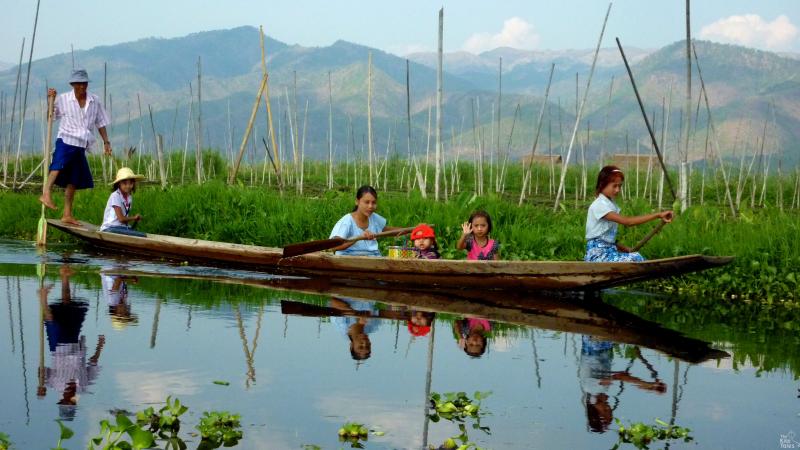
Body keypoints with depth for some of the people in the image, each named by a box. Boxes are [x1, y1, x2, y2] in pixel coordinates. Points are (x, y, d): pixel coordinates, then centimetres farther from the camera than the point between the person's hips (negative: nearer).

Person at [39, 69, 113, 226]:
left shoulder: (95, 101, 7)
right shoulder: (63, 99, -2)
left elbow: (100, 123, 15)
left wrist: (106, 142, 12)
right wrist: (50, 100, -13)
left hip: (81, 146, 5)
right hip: (66, 141, -5)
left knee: (73, 180, 7)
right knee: (59, 165, -33)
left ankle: (67, 214, 12)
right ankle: (46, 194, -47)